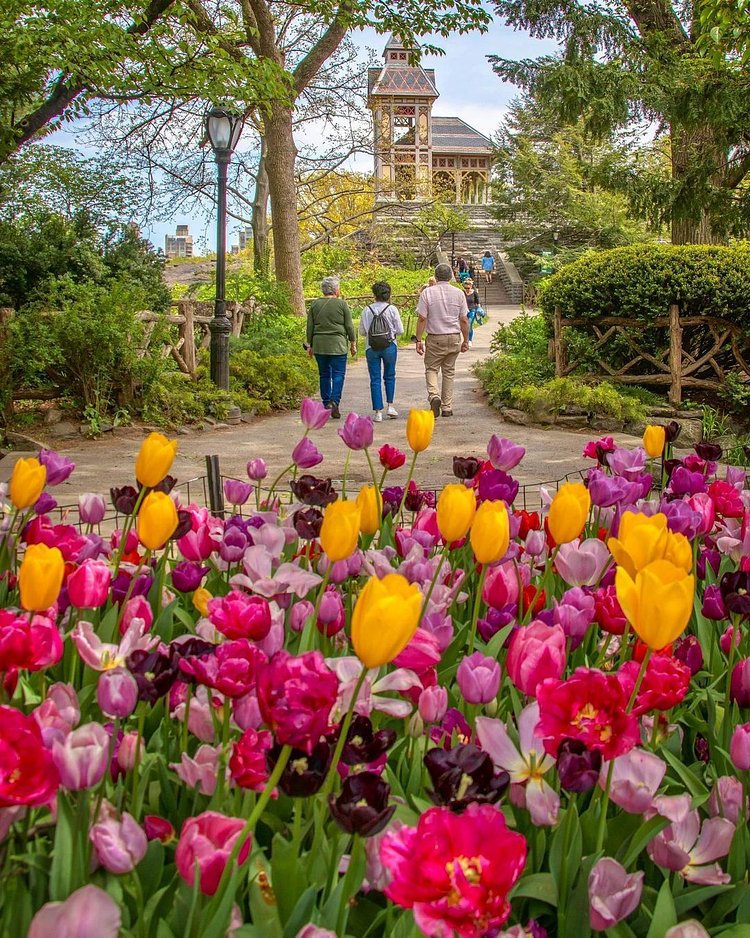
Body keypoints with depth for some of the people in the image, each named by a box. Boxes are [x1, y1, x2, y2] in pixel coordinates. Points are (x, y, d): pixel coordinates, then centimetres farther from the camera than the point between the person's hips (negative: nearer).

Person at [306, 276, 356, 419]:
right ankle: (334, 401, -19)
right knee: (338, 374, -1)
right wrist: (353, 343, 7)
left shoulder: (315, 304, 6)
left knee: (324, 374, 12)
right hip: (337, 345, -4)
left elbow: (310, 327, 8)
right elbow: (349, 326, -2)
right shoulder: (341, 304, -3)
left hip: (319, 344, 4)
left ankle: (326, 404, 13)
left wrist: (310, 345, 15)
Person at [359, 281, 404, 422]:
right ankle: (390, 406, 11)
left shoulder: (367, 310, -1)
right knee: (389, 376, 17)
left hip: (371, 348, 1)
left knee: (375, 379, 4)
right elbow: (400, 330, -2)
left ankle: (378, 411, 2)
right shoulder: (392, 309, -5)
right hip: (389, 346, 0)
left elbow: (362, 332, 3)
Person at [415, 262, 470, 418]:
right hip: (454, 338, 2)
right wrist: (465, 341, 13)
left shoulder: (427, 293, -4)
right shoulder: (458, 293, 2)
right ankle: (447, 407, 12)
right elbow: (464, 320, 3)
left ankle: (434, 396, -17)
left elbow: (422, 319, -7)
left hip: (435, 338, -2)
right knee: (449, 371, 11)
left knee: (431, 369, 9)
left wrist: (418, 340, -3)